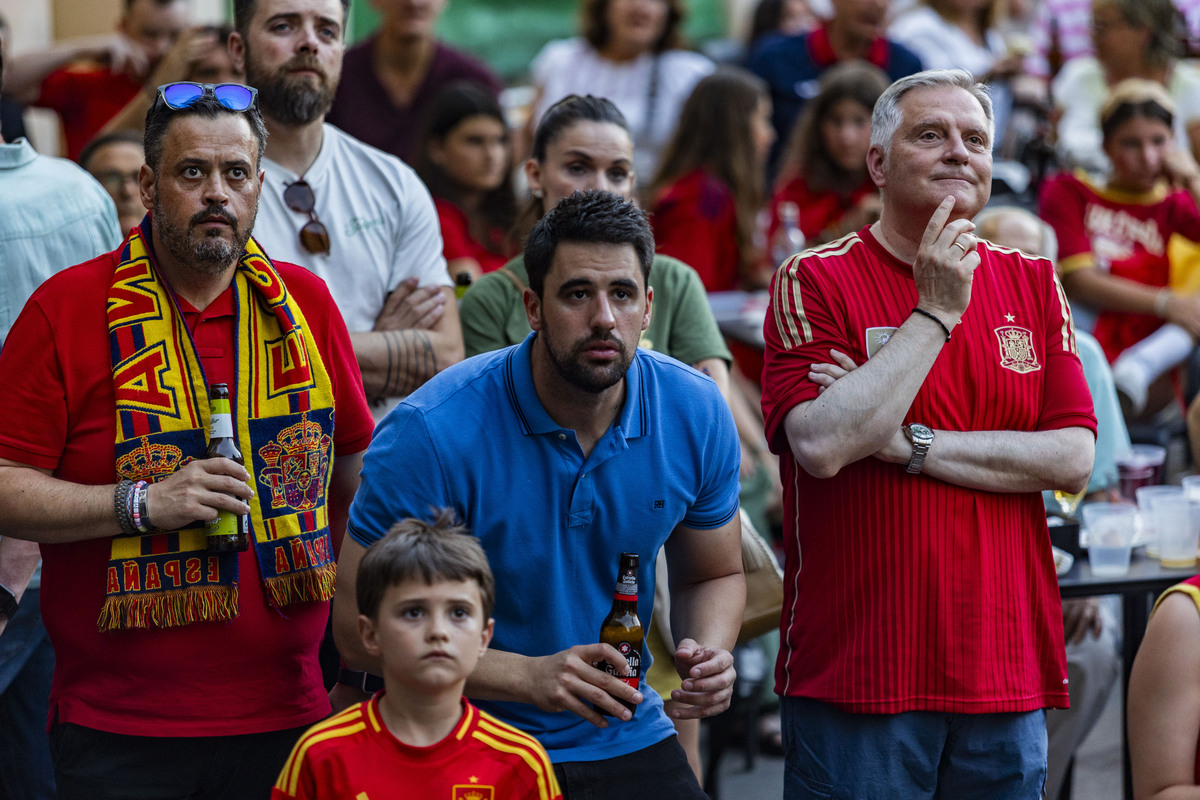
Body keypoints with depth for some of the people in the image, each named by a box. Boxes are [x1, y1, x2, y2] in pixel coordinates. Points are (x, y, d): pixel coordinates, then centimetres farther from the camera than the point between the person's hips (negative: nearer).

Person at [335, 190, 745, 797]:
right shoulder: (434, 432, -20)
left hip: (626, 743, 3)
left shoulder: (695, 415, -5)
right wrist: (527, 677, -26)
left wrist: (708, 653, -12)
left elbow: (714, 576, 12)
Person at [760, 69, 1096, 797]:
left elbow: (1073, 460, 0)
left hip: (1007, 673, 4)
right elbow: (821, 445, -17)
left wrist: (905, 443, -9)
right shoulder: (816, 283, -2)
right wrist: (936, 312, -13)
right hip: (857, 675, -4)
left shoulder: (1034, 285, 11)